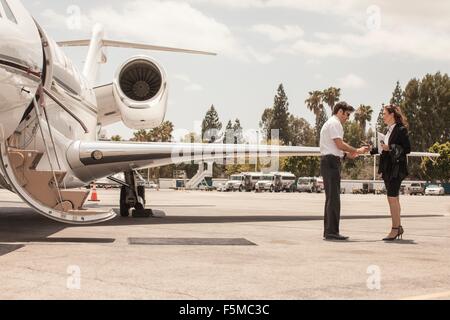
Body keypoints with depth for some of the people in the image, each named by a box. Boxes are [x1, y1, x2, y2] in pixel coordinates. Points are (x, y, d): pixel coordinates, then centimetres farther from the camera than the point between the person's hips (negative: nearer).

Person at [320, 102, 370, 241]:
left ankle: (328, 231, 15)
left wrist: (348, 155, 14)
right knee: (334, 198, -11)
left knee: (331, 198, 12)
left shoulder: (330, 123, 25)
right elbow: (340, 144, -16)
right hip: (331, 162, -11)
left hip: (328, 162, 11)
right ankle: (332, 232, -11)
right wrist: (357, 151, -7)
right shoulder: (335, 123, -7)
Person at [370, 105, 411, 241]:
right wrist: (372, 149, 15)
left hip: (396, 169, -9)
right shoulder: (390, 130, 15)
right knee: (394, 198, 13)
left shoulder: (401, 130, -11)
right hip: (388, 168, 9)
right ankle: (398, 227, 20)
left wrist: (390, 148, -19)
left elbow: (407, 149, -15)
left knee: (392, 198, -8)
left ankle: (395, 229, -2)